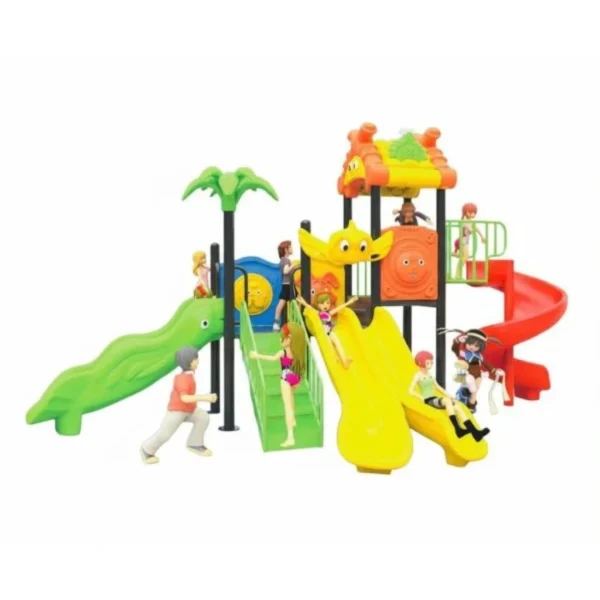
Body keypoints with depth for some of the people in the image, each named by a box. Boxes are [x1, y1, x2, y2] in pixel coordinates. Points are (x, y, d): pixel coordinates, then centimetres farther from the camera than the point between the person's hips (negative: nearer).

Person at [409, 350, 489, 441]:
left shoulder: (429, 374, 18)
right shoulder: (418, 375, -4)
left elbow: (437, 386, 25)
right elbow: (411, 391, -13)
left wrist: (448, 395, 12)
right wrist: (423, 398, -16)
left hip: (436, 399, 7)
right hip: (429, 401, -7)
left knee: (457, 406, -16)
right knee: (447, 401, -35)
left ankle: (474, 431, -26)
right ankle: (457, 429, -42)